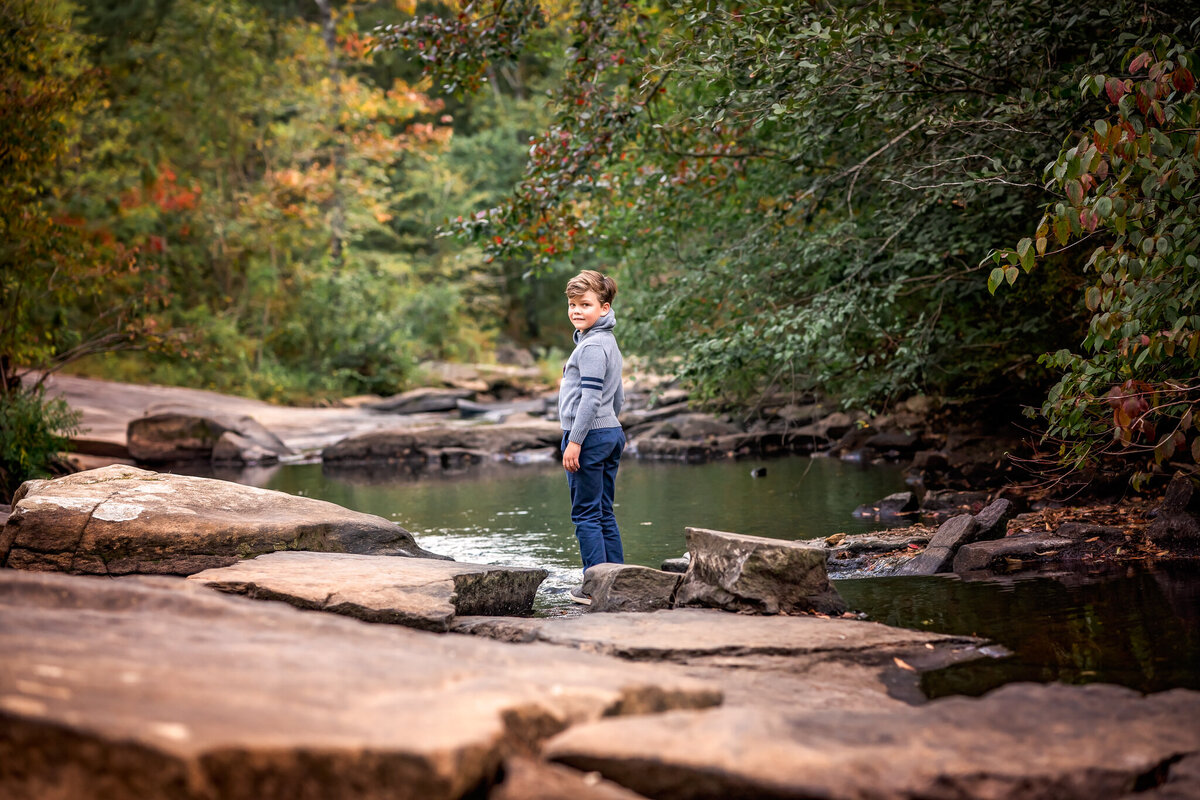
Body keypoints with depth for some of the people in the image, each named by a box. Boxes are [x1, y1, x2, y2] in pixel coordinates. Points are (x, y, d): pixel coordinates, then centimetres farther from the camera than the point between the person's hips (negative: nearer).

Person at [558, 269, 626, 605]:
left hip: (589, 436, -10)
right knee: (604, 514, 12)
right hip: (611, 433, 10)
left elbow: (591, 397, -21)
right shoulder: (609, 343, 17)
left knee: (586, 514, -5)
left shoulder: (592, 346, -15)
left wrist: (575, 441, -20)